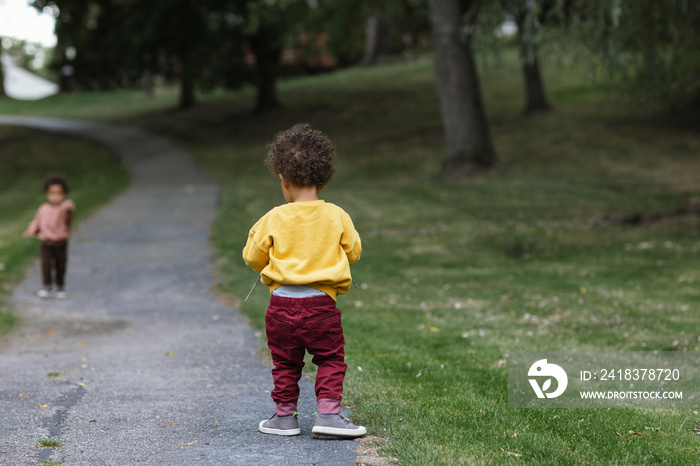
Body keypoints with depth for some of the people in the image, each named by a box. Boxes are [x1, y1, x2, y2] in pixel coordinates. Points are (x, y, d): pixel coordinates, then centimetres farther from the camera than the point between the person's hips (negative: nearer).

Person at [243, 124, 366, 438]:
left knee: (285, 364, 13)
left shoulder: (274, 219, -5)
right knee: (331, 360, 10)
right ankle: (328, 413, 1)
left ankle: (284, 416, 19)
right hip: (321, 305, -1)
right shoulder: (337, 217, -3)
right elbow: (353, 252, 10)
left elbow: (253, 258, 4)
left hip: (282, 302, 1)